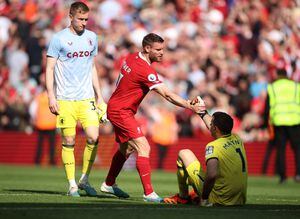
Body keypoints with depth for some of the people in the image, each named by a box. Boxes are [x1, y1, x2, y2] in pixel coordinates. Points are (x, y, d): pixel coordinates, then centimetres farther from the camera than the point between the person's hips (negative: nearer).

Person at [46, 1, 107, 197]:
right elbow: (50, 69, -1)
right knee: (69, 141, -2)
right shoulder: (59, 39, -2)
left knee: (93, 137, -8)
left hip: (87, 98, 3)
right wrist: (51, 97, -9)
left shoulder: (92, 38, 11)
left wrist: (99, 96, 19)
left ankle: (85, 180, 7)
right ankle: (72, 184, 6)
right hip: (65, 99, -3)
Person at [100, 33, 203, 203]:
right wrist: (191, 107, -27)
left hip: (116, 108, 10)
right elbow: (168, 95, -28)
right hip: (121, 112, -10)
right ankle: (149, 193, -19)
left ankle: (109, 184, 39)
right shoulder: (146, 70, -26)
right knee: (143, 148, -15)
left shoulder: (132, 58, 2)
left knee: (126, 149, 23)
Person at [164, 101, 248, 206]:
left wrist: (204, 198, -20)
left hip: (218, 200, -7)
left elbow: (212, 174, -34)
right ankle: (197, 195, 34)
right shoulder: (237, 140, 4)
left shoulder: (213, 146, -18)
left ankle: (183, 196, 23)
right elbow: (217, 129, 25)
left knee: (184, 154, 10)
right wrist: (203, 113, 38)